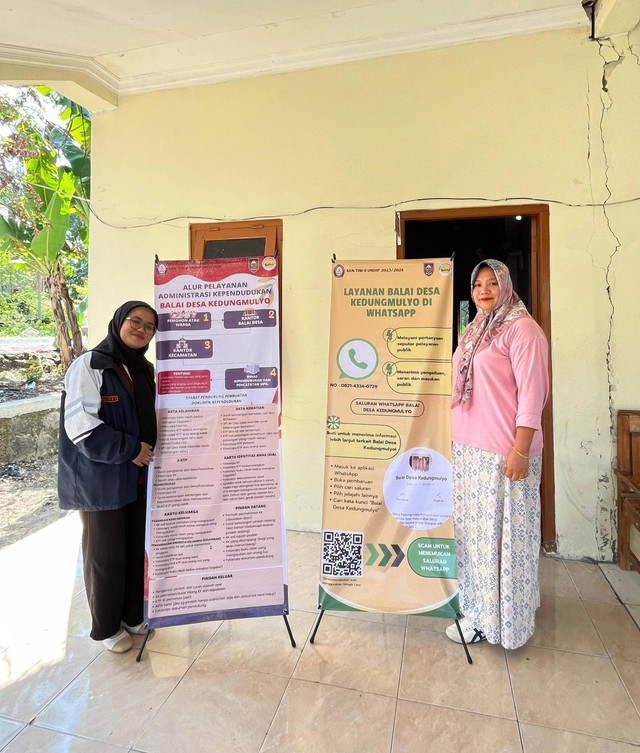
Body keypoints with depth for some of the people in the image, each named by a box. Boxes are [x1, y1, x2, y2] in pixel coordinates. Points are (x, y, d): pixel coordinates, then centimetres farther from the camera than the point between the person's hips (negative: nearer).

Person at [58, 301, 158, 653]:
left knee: (136, 549, 16)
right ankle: (107, 627, 29)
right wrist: (131, 449, -18)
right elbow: (81, 427, -20)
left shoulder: (143, 370, 10)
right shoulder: (90, 365, -13)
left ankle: (132, 615, 36)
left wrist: (148, 454, 9)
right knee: (105, 555, 8)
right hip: (102, 481, -6)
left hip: (137, 478, 7)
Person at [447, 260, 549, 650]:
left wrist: (521, 450, -19)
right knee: (474, 529, 16)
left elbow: (532, 392, -15)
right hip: (467, 447, 8)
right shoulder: (474, 331, 16)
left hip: (504, 452, -8)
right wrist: (452, 439, 18)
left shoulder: (521, 328, -9)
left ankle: (504, 618, 23)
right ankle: (480, 610, 34)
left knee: (504, 533, 4)